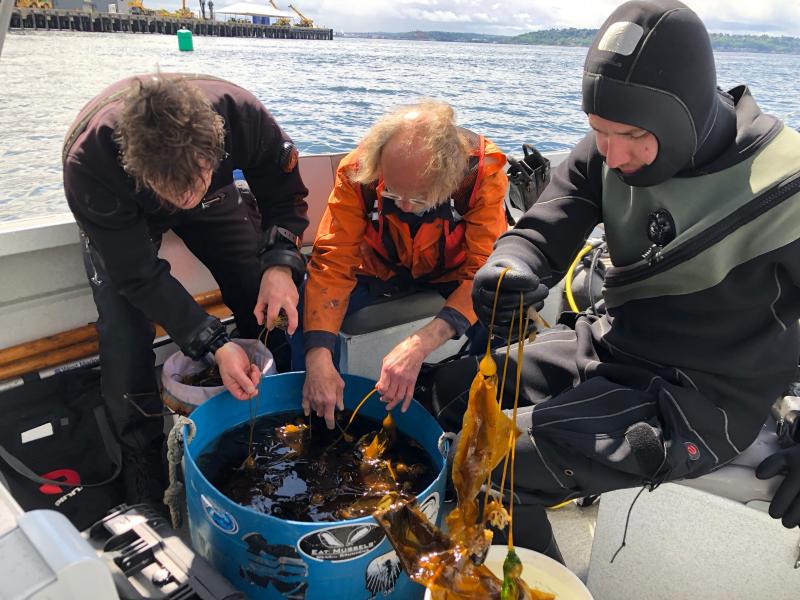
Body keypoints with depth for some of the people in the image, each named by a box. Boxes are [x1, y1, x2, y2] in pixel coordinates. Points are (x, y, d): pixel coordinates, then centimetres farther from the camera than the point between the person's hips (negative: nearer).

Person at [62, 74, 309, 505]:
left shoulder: (242, 115, -38)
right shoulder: (88, 163, -42)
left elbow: (285, 198, -19)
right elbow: (139, 276, -32)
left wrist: (279, 265, -38)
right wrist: (215, 345, -39)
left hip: (217, 198, 2)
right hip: (120, 215, -2)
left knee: (274, 307, -8)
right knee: (124, 334, -18)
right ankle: (141, 454, 7)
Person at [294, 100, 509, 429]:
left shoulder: (483, 171, -31)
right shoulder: (357, 171, -28)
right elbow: (332, 263, -27)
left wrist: (417, 346, -48)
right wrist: (319, 356, -41)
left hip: (450, 270, -1)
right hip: (380, 266, 1)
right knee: (305, 304, -25)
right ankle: (316, 415, 0)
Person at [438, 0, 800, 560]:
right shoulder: (610, 148, -7)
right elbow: (541, 235, -10)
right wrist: (509, 269, -32)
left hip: (705, 400, -6)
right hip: (612, 346, 7)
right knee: (456, 389, 6)